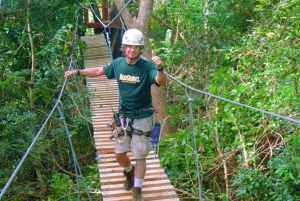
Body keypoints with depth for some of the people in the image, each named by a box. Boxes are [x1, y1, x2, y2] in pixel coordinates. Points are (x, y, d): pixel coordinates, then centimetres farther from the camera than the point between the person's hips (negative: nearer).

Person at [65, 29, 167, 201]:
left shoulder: (147, 67, -19)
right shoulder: (118, 63, -5)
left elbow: (162, 82, -37)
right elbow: (100, 71, 13)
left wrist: (160, 68, -57)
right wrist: (78, 72, 14)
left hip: (142, 118, -4)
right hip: (124, 117, 4)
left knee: (140, 157, 6)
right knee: (119, 154, 11)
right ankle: (129, 171, 44)